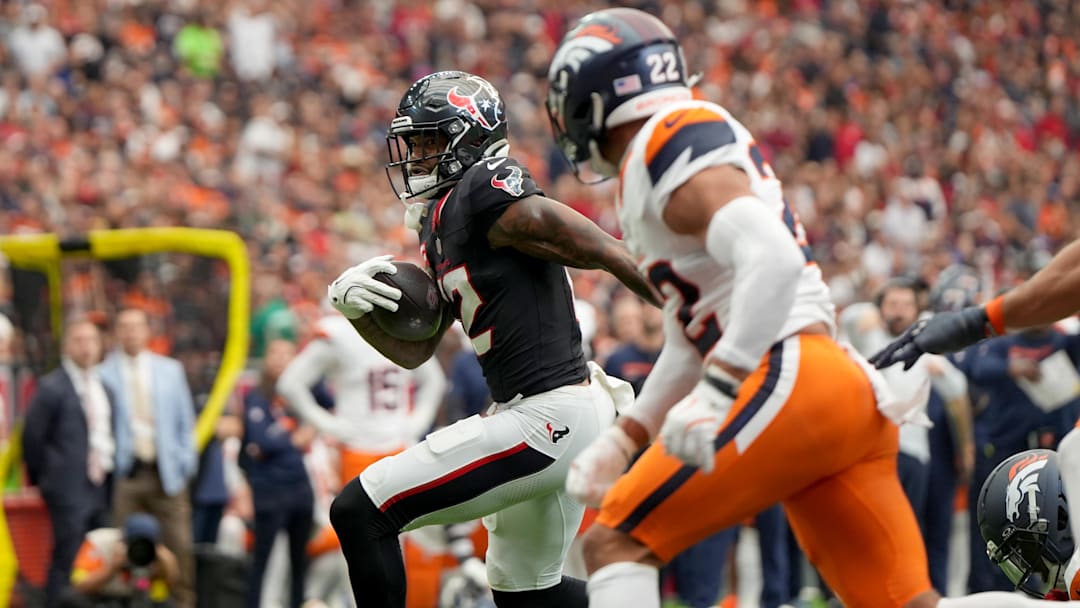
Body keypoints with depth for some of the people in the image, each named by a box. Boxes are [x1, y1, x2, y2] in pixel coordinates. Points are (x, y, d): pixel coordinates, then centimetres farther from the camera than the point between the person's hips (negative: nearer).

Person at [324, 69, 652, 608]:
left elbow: (604, 253, -14)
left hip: (549, 419, -11)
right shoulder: (440, 224, 16)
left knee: (359, 512, -12)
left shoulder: (486, 193, -13)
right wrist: (354, 306, 0)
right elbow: (414, 350, 19)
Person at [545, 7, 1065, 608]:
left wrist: (714, 394, -25)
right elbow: (695, 342, 31)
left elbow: (773, 260, -22)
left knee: (616, 545, -6)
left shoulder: (665, 146, -6)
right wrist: (623, 439, 29)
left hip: (792, 382, -10)